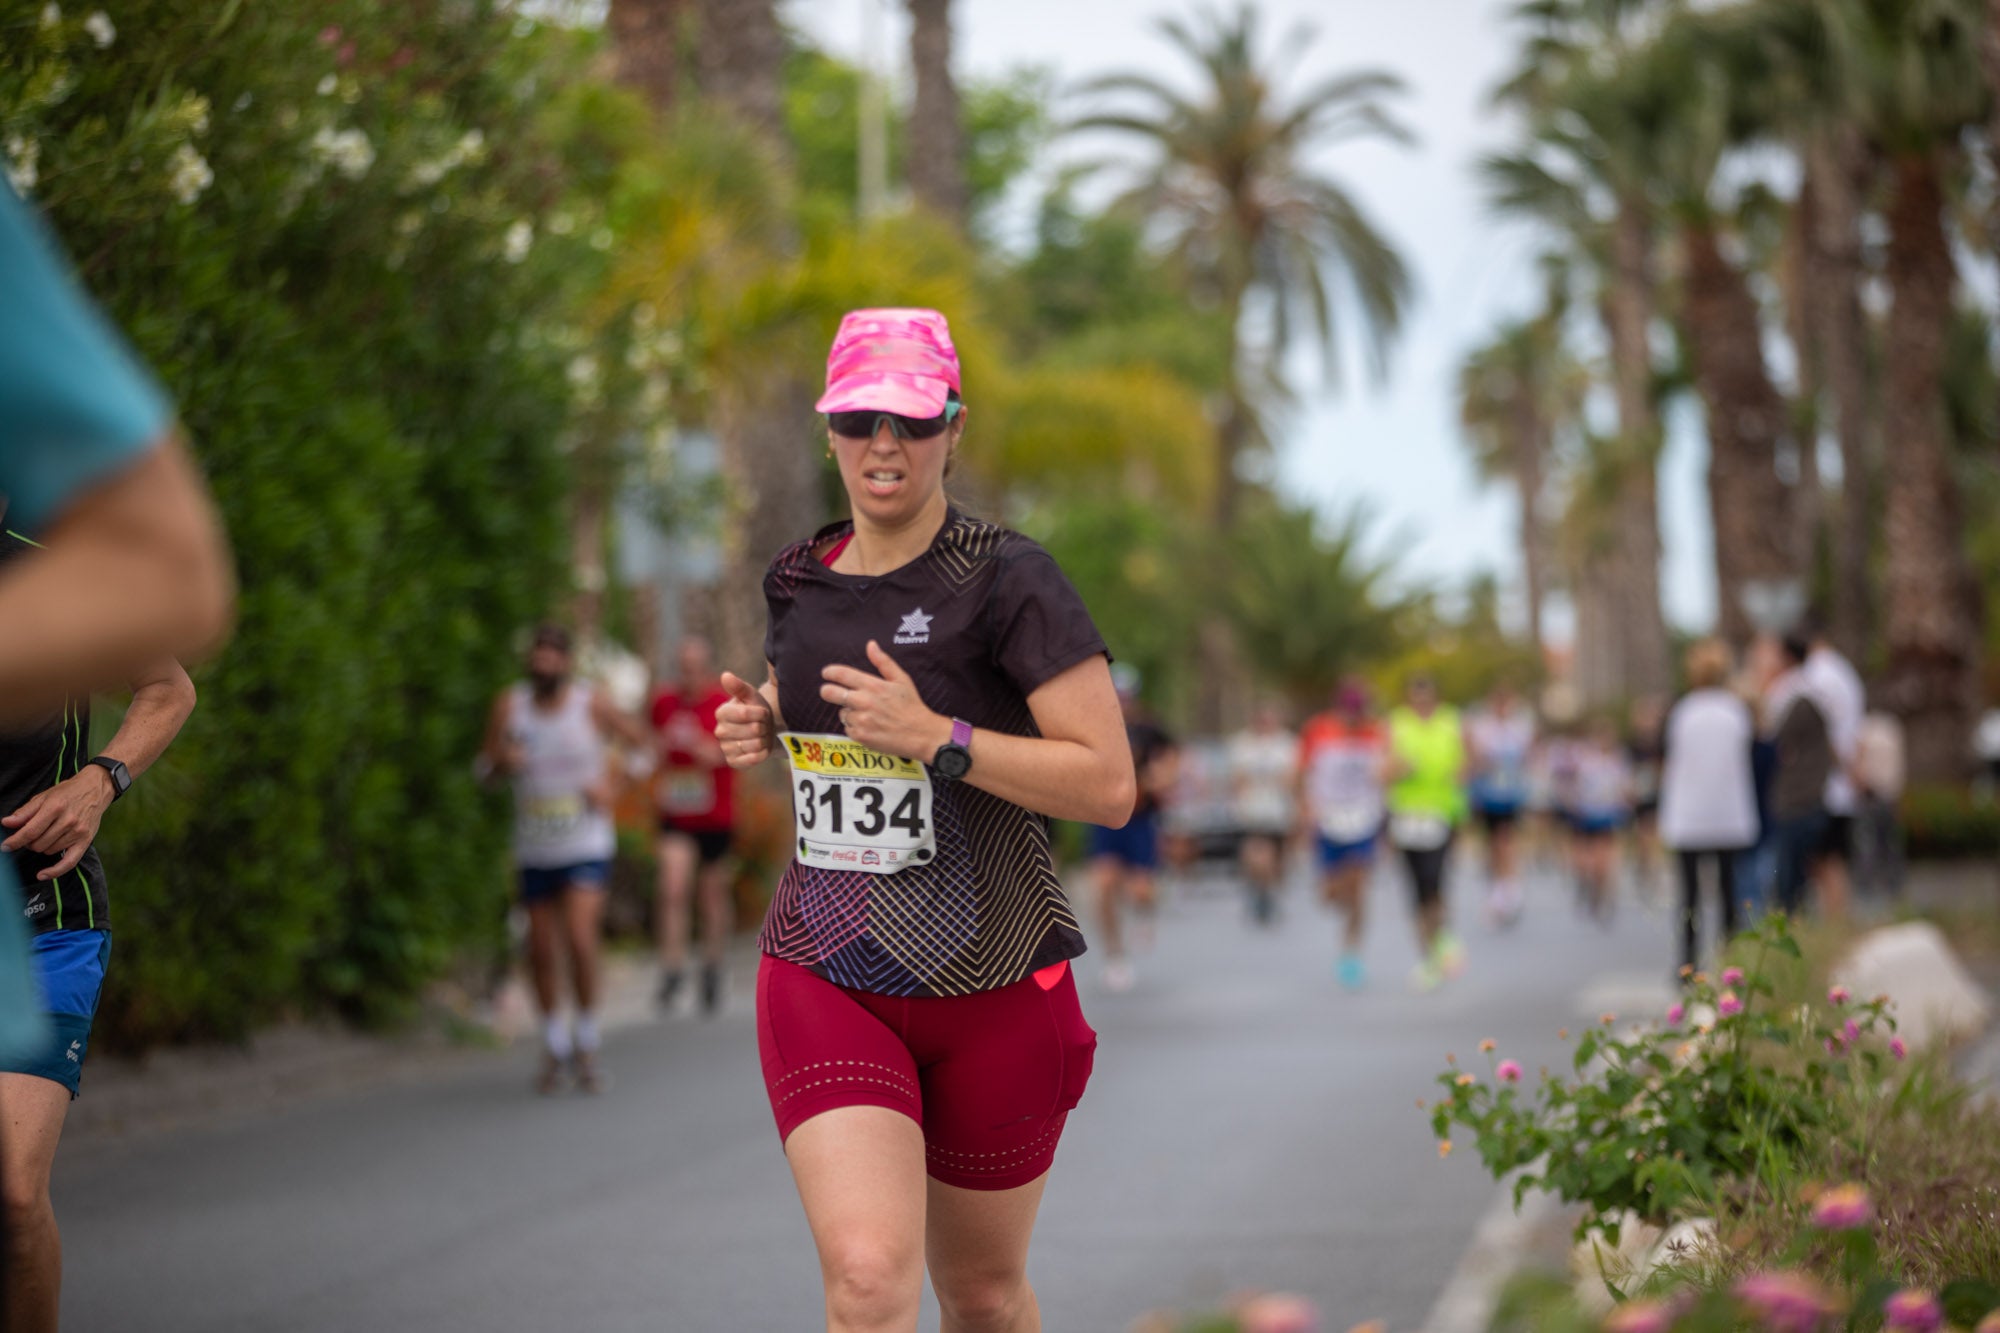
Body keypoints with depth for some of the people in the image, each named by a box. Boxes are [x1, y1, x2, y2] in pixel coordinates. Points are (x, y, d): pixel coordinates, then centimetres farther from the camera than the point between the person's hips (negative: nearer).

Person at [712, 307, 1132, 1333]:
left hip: (992, 986, -3)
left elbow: (1110, 786, -15)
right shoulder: (800, 583, 7)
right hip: (823, 978, 3)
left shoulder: (1009, 582, -10)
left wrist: (935, 737, -23)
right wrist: (761, 727, 5)